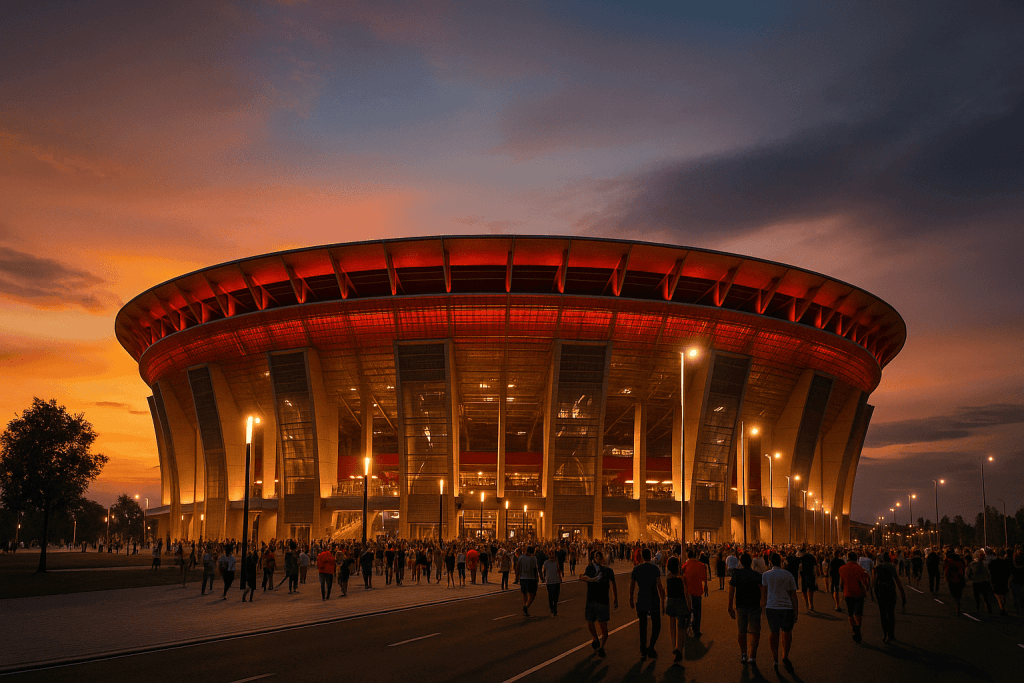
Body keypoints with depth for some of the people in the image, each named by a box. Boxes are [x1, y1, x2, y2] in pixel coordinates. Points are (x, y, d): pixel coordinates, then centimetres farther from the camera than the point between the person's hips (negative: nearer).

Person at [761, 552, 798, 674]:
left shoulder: (765, 575, 3)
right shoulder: (788, 575, 4)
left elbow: (764, 593, 1)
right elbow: (793, 594, 3)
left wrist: (764, 607, 8)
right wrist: (796, 612, 5)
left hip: (771, 607, 0)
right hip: (787, 607, 0)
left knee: (774, 632, 11)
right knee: (787, 632, 16)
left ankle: (775, 660, 4)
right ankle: (785, 657, 5)